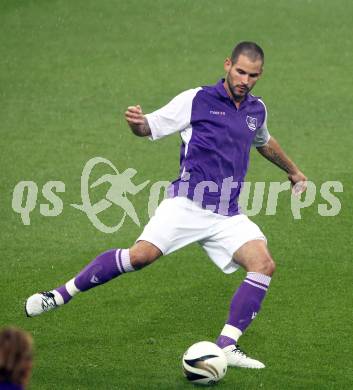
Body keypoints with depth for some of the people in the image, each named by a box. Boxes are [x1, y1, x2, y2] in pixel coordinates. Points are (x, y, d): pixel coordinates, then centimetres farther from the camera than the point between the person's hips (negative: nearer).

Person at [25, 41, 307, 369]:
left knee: (263, 265, -17)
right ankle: (60, 295, -10)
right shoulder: (196, 100, 0)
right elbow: (150, 127, 3)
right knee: (140, 256, -24)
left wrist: (292, 170, 53)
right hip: (187, 204, -5)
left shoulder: (256, 110, 17)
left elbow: (264, 142, 39)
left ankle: (227, 346, -13)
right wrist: (135, 122, -21)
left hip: (228, 216, 5)